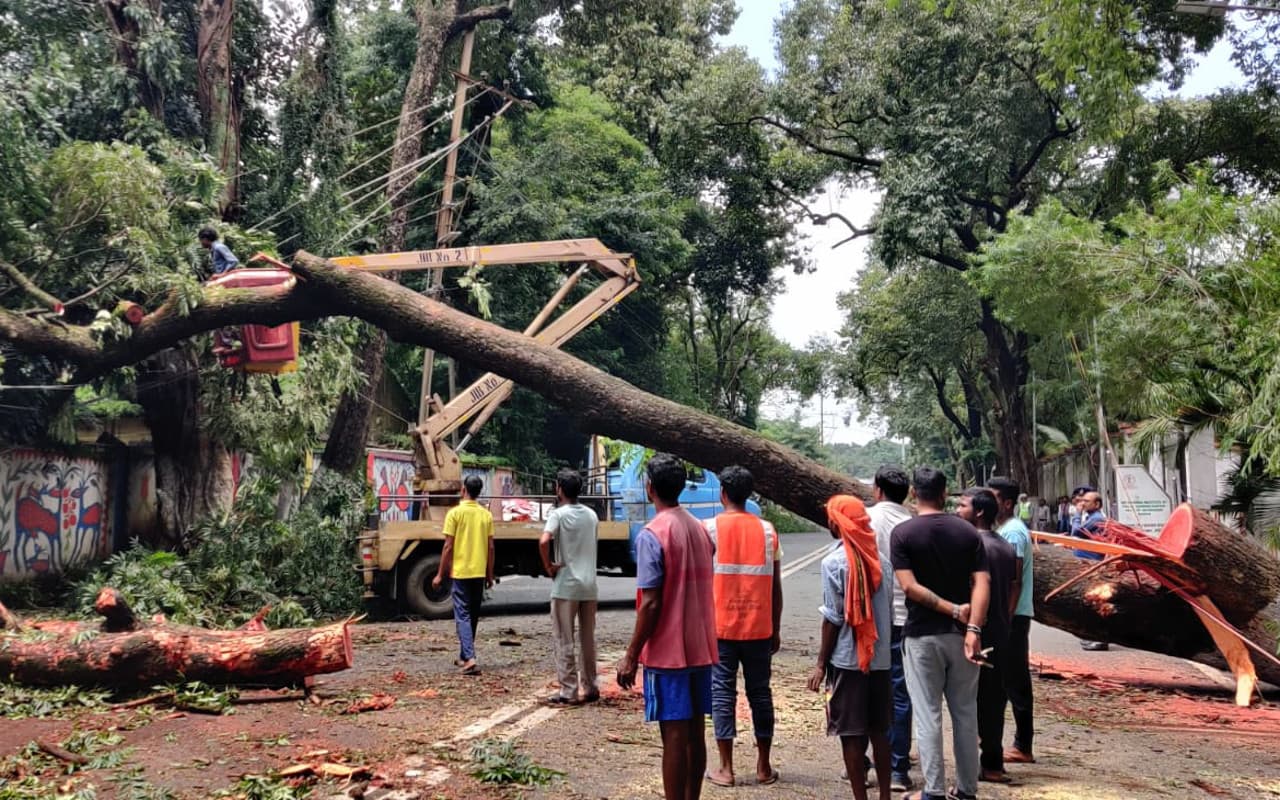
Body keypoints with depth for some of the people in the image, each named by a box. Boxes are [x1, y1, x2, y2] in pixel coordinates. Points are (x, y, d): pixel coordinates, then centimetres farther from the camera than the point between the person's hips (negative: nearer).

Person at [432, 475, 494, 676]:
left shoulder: (455, 513, -9)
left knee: (463, 616, -5)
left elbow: (448, 546, -10)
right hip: (479, 573, 4)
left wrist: (440, 574, -3)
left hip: (460, 572, -4)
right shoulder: (486, 515, 3)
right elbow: (491, 547, 4)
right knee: (473, 616, 16)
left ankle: (470, 659, -18)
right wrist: (490, 574, 13)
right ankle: (464, 657, 26)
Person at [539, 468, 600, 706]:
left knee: (565, 641, 1)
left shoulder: (558, 514, -9)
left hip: (566, 586, -5)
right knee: (588, 639, 14)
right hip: (589, 585, 6)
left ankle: (568, 692, 2)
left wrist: (548, 566, -11)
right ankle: (590, 688, 19)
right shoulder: (591, 515, 9)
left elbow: (544, 541, -25)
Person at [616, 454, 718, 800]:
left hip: (668, 652, -7)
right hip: (700, 647, 7)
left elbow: (650, 604, -17)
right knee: (694, 732, 12)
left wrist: (630, 656, -11)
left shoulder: (652, 534, -14)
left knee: (674, 735, -2)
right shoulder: (700, 529, 9)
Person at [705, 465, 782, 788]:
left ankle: (726, 768, 4)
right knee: (760, 693, 10)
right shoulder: (767, 530, 4)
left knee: (722, 693, 3)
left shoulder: (710, 528, -4)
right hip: (759, 628, 3)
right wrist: (776, 630, 13)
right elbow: (776, 587, 5)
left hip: (721, 627, -3)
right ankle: (763, 767, 15)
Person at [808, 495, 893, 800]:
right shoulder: (881, 560, 5)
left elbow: (833, 618, -11)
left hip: (847, 660, -6)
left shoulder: (834, 562, -11)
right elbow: (889, 610, 10)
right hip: (879, 659, 6)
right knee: (879, 731, 14)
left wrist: (820, 664, -5)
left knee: (851, 734, 2)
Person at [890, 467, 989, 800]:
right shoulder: (967, 531, 1)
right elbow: (982, 582, -10)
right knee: (965, 713, 13)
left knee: (927, 715, 4)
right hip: (960, 634, 3)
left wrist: (952, 609, -11)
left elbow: (910, 586, -16)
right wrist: (973, 628, -17)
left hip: (922, 635, -3)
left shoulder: (902, 533, -7)